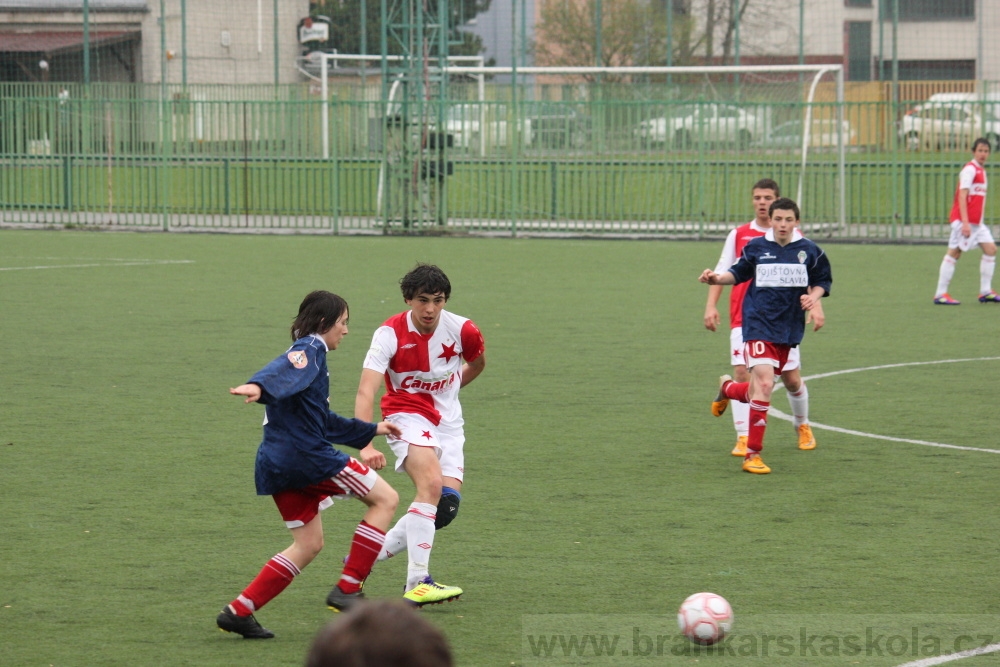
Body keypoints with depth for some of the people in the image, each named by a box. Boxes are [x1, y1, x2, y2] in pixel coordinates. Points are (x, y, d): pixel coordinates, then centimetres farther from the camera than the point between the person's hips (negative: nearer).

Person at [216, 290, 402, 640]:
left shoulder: (308, 353, 26)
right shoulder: (310, 348, -4)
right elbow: (283, 370, -28)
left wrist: (372, 430, 44)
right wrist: (258, 386, -49)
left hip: (276, 465, 10)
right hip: (306, 455, -10)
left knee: (308, 545, 16)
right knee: (385, 498, 2)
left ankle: (238, 611, 7)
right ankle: (347, 589, -1)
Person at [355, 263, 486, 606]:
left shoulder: (463, 330, -10)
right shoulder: (390, 334, -19)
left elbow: (477, 363, 15)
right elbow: (365, 391, -29)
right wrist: (366, 445, -40)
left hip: (448, 421, 5)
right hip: (406, 416, -5)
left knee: (447, 505, -8)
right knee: (431, 484, -28)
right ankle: (417, 584, -30)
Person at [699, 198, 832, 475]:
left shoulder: (810, 251, 3)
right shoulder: (756, 247, 0)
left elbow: (823, 281, 15)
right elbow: (738, 273, 13)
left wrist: (814, 296, -5)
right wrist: (717, 278, -5)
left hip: (789, 330, 3)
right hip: (758, 325, -3)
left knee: (758, 391, 9)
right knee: (764, 383, -19)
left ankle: (727, 387, 47)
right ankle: (752, 454, -10)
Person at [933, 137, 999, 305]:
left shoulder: (981, 171, 16)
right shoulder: (970, 169, -12)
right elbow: (962, 196, -19)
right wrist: (965, 223, -25)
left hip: (976, 222, 9)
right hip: (964, 220, -9)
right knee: (954, 253, -7)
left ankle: (986, 291, 7)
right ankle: (940, 294, -4)